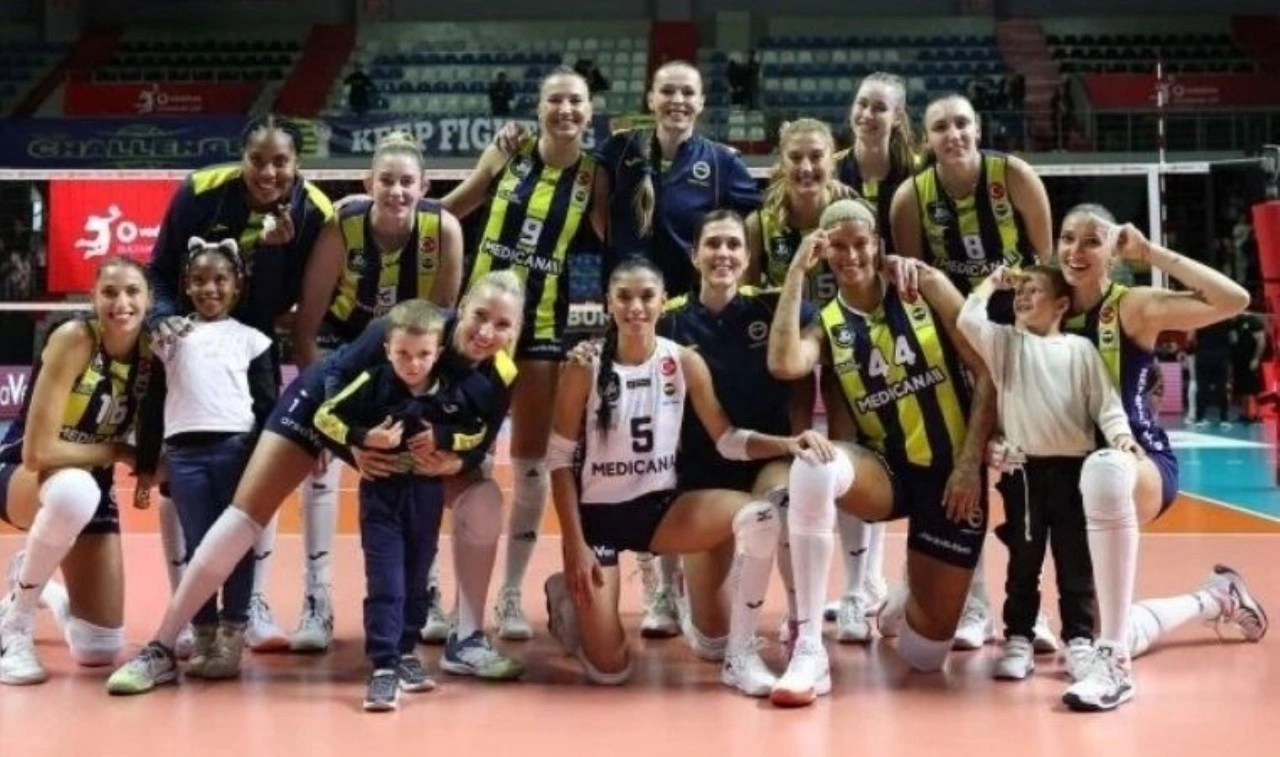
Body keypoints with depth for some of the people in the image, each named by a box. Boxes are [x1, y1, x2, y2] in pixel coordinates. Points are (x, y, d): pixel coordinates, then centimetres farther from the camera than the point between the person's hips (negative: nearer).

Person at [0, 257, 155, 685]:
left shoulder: (152, 349, -9)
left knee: (100, 650, -3)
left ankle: (40, 590, 33)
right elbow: (37, 451, -28)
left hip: (91, 483, 5)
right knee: (75, 489, -44)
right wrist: (118, 452, -20)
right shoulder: (73, 339, -24)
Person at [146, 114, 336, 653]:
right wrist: (164, 317, -31)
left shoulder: (313, 213, -18)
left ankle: (254, 606, 13)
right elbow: (159, 269, -13)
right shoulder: (200, 192, -22)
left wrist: (280, 247, -33)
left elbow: (296, 301, -19)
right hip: (189, 342, -1)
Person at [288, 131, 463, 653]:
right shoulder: (342, 227, -31)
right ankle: (316, 600, -7)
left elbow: (442, 315, -14)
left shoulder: (445, 229, -27)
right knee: (321, 456, -13)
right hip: (340, 340, -2)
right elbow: (307, 323, -23)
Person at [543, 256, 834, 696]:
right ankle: (568, 596, 27)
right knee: (609, 671, -9)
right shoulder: (585, 369, -11)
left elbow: (728, 440, 0)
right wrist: (575, 545, -13)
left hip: (660, 506, 3)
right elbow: (561, 458, -7)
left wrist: (788, 443, -19)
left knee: (759, 516, -27)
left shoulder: (685, 363, -3)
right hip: (599, 513, -3)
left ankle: (740, 655, -9)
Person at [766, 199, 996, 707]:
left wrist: (970, 463, -11)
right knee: (812, 468, -38)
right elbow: (782, 365, -24)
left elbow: (987, 373, -3)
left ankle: (909, 597, 40)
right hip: (885, 469, 1)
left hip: (950, 471, -1)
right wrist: (797, 272, -15)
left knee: (925, 653, 0)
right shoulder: (826, 325, 0)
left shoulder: (924, 286, -2)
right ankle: (809, 651, -29)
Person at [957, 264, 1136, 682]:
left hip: (1073, 467, -1)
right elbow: (968, 320, -9)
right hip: (1024, 468, 1)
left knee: (1076, 561, 5)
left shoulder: (1080, 348, 4)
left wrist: (1121, 435, -15)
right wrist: (993, 282, 2)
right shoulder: (1005, 342, 7)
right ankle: (1019, 639, 14)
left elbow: (1105, 400, 1)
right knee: (1023, 560, 7)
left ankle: (1079, 639, 12)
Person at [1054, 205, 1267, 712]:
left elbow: (1234, 300, -21)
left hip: (1142, 461, -5)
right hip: (1069, 475, 5)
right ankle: (1214, 599, 40)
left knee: (1103, 470, -45)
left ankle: (1113, 664, -40)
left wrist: (1150, 252, -15)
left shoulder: (1134, 307, -8)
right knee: (1114, 631, 7)